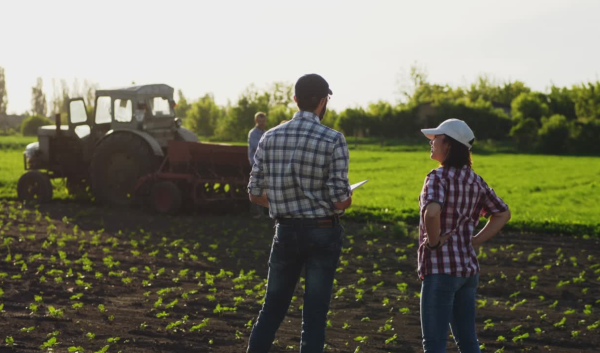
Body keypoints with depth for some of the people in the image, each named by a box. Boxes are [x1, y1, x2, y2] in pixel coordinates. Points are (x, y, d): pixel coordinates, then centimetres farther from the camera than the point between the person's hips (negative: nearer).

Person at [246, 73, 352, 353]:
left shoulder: (270, 137, -1)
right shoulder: (333, 140, -13)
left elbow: (255, 193, 1)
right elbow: (340, 200, -16)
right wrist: (347, 199, 8)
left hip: (286, 231, 3)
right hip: (322, 233, -3)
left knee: (272, 308, 15)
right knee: (314, 315, 5)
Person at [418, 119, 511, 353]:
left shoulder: (438, 177, -14)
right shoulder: (474, 181, 8)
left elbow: (432, 212, -33)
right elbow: (503, 213, 18)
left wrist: (433, 242, -16)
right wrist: (474, 241, 11)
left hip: (440, 269, -8)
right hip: (468, 267, 8)